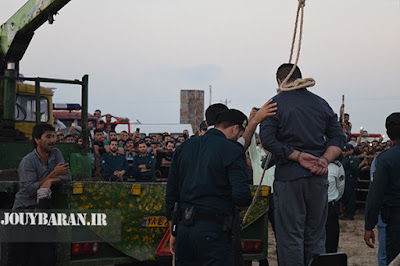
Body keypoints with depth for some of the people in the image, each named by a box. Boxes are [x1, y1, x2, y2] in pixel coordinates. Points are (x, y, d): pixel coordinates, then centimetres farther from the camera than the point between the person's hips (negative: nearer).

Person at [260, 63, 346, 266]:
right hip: (318, 176, 4)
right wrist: (325, 160, -4)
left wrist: (298, 156, -11)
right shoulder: (321, 103, 11)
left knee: (290, 235, 1)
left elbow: (267, 140, -13)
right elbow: (338, 137, 6)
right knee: (315, 234, 13)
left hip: (288, 176, -4)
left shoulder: (276, 104, -3)